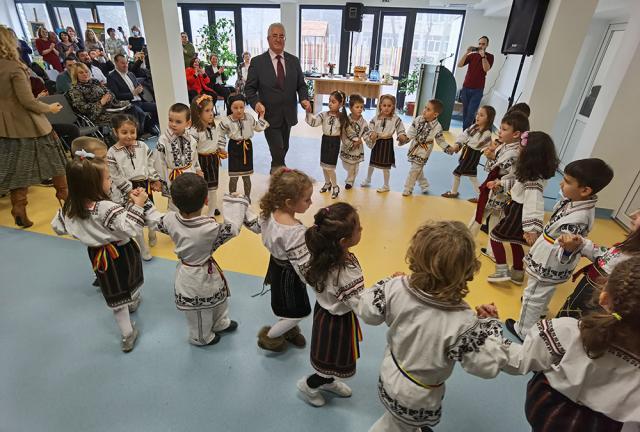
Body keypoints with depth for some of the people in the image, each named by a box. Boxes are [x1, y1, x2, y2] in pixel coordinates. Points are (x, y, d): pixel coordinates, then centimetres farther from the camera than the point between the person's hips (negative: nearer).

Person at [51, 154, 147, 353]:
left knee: (115, 298, 16)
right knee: (131, 280, 30)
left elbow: (58, 227, 6)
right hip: (121, 253, -4)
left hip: (99, 256, 5)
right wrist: (137, 205, -31)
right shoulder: (108, 209, -33)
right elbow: (130, 229, -33)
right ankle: (134, 301, 60)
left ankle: (128, 334, 29)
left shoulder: (70, 208, -11)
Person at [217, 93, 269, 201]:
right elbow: (220, 135, -3)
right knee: (233, 177, 3)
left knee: (246, 176, 13)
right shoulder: (226, 121, -15)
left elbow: (258, 128, 13)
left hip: (247, 146, 3)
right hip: (234, 148, -3)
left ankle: (247, 197, 31)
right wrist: (221, 149, -4)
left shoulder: (249, 118, -4)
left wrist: (261, 116, 10)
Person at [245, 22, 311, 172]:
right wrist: (256, 102, -25)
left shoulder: (294, 60, 4)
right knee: (278, 153, -9)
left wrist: (304, 99, -15)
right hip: (269, 116, -4)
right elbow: (249, 88, -5)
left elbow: (301, 85, 6)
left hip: (288, 115, 5)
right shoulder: (257, 61, -6)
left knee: (283, 149, 20)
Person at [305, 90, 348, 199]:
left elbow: (344, 132, 2)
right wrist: (309, 112, -28)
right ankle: (327, 183, 36)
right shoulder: (324, 114, -5)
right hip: (325, 140, 4)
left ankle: (335, 186, 16)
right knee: (323, 164, 13)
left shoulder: (343, 117, -8)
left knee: (329, 166, -4)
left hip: (335, 142, -4)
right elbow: (313, 122, -16)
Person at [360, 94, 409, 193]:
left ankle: (386, 186, 24)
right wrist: (372, 135, -20)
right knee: (372, 163, 19)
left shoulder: (396, 119, -11)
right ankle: (367, 180, 41)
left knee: (386, 166, 6)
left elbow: (401, 131, -8)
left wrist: (403, 137, -28)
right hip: (377, 143, 3)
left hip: (387, 143, -3)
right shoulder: (376, 118, -5)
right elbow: (370, 129, 0)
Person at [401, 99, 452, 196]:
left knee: (415, 169, -4)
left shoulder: (437, 127, -20)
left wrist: (448, 148, -16)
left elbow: (440, 140, -8)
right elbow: (412, 130, -3)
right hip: (415, 146, 5)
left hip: (424, 150, -5)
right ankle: (424, 185, 39)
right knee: (418, 169, 18)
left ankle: (408, 189, 11)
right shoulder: (418, 119, -11)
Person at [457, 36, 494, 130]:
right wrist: (467, 53, -11)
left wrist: (483, 56, -19)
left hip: (477, 90, -3)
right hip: (466, 88, 3)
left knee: (471, 113, -10)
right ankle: (465, 131, 12)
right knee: (465, 111, 5)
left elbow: (486, 69, -13)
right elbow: (459, 65, -2)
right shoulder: (472, 55, 9)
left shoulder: (489, 56, 3)